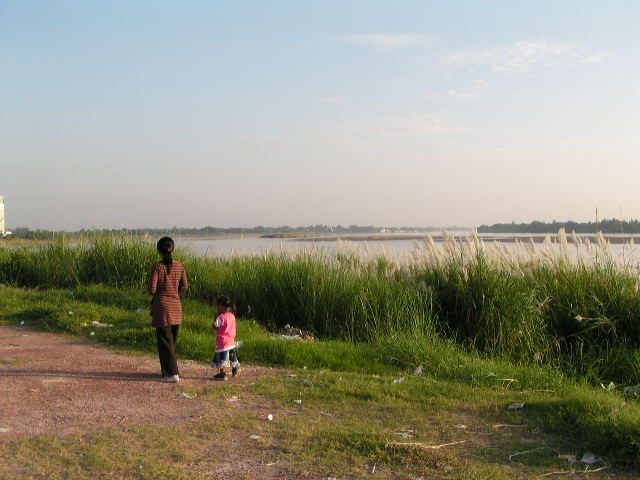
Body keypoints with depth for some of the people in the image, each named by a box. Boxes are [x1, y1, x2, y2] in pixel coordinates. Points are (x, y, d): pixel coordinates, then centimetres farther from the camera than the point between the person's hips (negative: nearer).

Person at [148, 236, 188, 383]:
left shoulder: (157, 267, -12)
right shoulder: (179, 266, 1)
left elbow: (152, 289, -14)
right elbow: (184, 287, 4)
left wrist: (152, 291, 8)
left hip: (162, 306, -5)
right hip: (176, 305, 5)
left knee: (165, 341, 1)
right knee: (173, 340, 16)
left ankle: (172, 374, -1)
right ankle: (168, 370, 25)